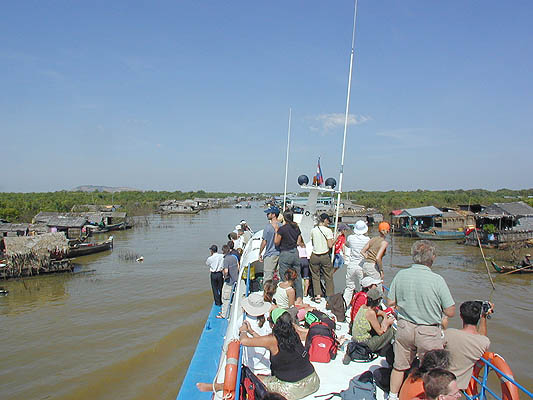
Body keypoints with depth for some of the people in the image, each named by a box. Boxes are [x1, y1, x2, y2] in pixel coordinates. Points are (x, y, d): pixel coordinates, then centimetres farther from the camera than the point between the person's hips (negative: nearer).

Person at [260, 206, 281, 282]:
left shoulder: (268, 227, -14)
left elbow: (264, 242, -9)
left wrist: (260, 253, 1)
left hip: (270, 255, -6)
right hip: (280, 254, 6)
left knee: (267, 278, -2)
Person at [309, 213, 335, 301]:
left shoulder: (313, 230, -1)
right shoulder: (328, 231, -11)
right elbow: (330, 245, -12)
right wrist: (334, 239, 6)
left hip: (314, 256, 2)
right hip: (325, 256, -2)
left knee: (315, 276, 12)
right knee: (328, 277, 11)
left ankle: (317, 295, 8)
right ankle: (330, 296, 17)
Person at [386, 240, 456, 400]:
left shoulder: (401, 275, -9)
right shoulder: (437, 280, -19)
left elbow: (390, 302, -1)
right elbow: (450, 312, -12)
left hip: (404, 327, 4)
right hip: (429, 332, -4)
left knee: (399, 366, 21)